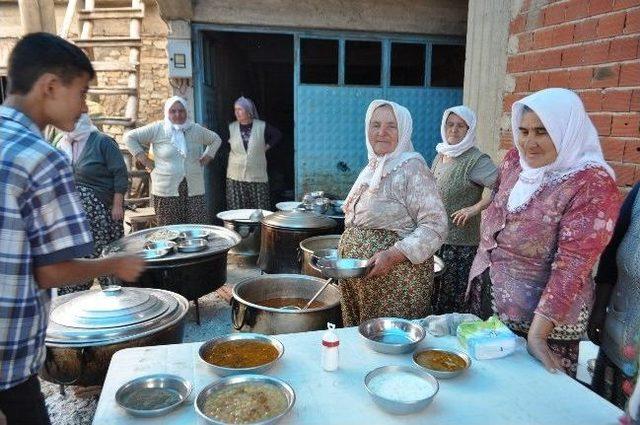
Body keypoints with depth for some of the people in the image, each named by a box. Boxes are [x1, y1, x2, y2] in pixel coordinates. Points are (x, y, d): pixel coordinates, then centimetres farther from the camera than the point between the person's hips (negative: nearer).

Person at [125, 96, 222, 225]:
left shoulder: (196, 130, 10)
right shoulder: (157, 129, 1)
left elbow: (216, 140, 26)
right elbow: (129, 137, 4)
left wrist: (206, 158, 15)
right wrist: (144, 160, 0)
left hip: (194, 190, 2)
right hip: (166, 191, -2)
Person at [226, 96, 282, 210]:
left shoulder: (262, 127, 0)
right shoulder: (231, 128, 4)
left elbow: (278, 135, 11)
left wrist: (267, 146, 4)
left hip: (257, 176, -1)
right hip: (236, 177, 1)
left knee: (260, 211, 0)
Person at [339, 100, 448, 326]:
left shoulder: (412, 169, -13)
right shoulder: (372, 168, 10)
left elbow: (435, 227, -18)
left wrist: (392, 255, -26)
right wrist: (344, 254, 11)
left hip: (397, 282, -7)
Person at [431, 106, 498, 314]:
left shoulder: (476, 160, -13)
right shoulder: (440, 155, 10)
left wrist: (475, 208, -21)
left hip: (460, 244, -7)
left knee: (453, 303, 2)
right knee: (431, 297, 15)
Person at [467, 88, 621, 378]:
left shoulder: (593, 184, -18)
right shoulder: (515, 161, 0)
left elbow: (572, 266, -23)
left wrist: (537, 333, -25)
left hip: (541, 316, -5)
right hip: (483, 298, 6)